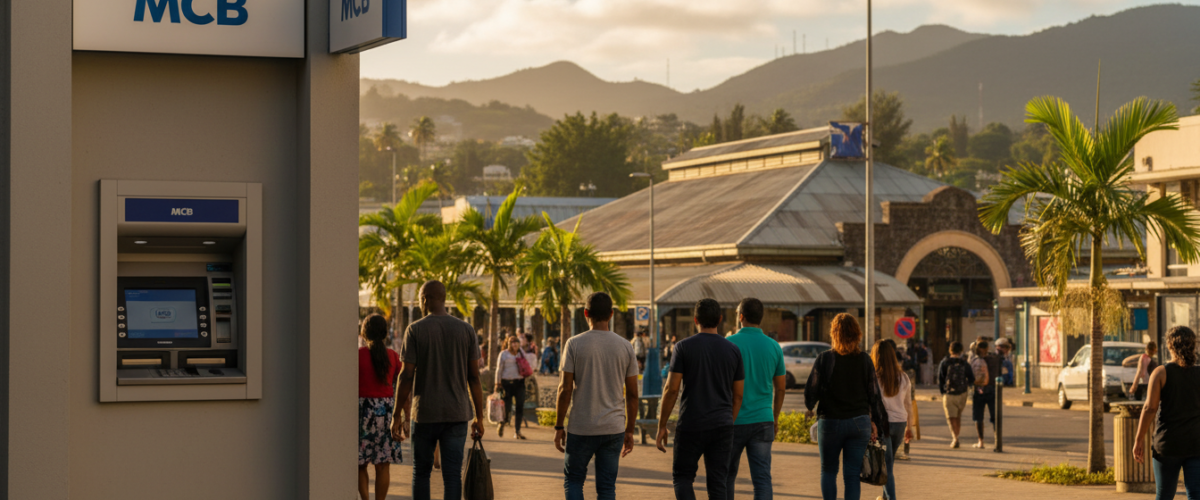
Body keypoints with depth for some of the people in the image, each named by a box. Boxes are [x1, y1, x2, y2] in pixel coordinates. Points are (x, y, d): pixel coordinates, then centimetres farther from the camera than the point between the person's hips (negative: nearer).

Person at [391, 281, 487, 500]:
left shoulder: (415, 330, -4)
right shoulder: (467, 330, 3)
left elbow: (406, 376, -7)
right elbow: (474, 378, 2)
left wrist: (397, 415, 0)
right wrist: (479, 417, 8)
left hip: (424, 415, -1)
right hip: (457, 414, 1)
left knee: (421, 472, 13)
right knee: (452, 474, 1)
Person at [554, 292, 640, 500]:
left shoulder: (575, 344, -6)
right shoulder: (625, 347, 2)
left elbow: (565, 389, -8)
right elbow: (632, 394, 4)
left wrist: (559, 426, 1)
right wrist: (629, 430, 13)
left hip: (581, 428, -2)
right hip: (614, 428, 2)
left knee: (573, 480, 13)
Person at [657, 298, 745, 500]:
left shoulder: (684, 347, -5)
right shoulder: (733, 350, 4)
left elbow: (672, 389, -7)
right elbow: (738, 395, 8)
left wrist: (662, 426, 0)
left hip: (691, 425, -3)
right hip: (722, 426, 3)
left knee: (682, 477, 8)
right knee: (717, 483, 6)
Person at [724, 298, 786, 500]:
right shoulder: (774, 347, 3)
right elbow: (781, 388, 10)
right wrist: (775, 418, 23)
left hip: (733, 422, -2)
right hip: (762, 421, 2)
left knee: (727, 475, 16)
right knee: (762, 478, -2)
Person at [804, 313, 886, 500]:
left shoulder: (824, 359, -7)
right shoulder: (865, 360, 0)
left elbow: (811, 391, -6)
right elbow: (874, 395, 3)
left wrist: (809, 408, 15)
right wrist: (876, 423, 11)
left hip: (830, 422, -2)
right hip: (859, 422, 2)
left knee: (828, 471, 14)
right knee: (853, 475, 5)